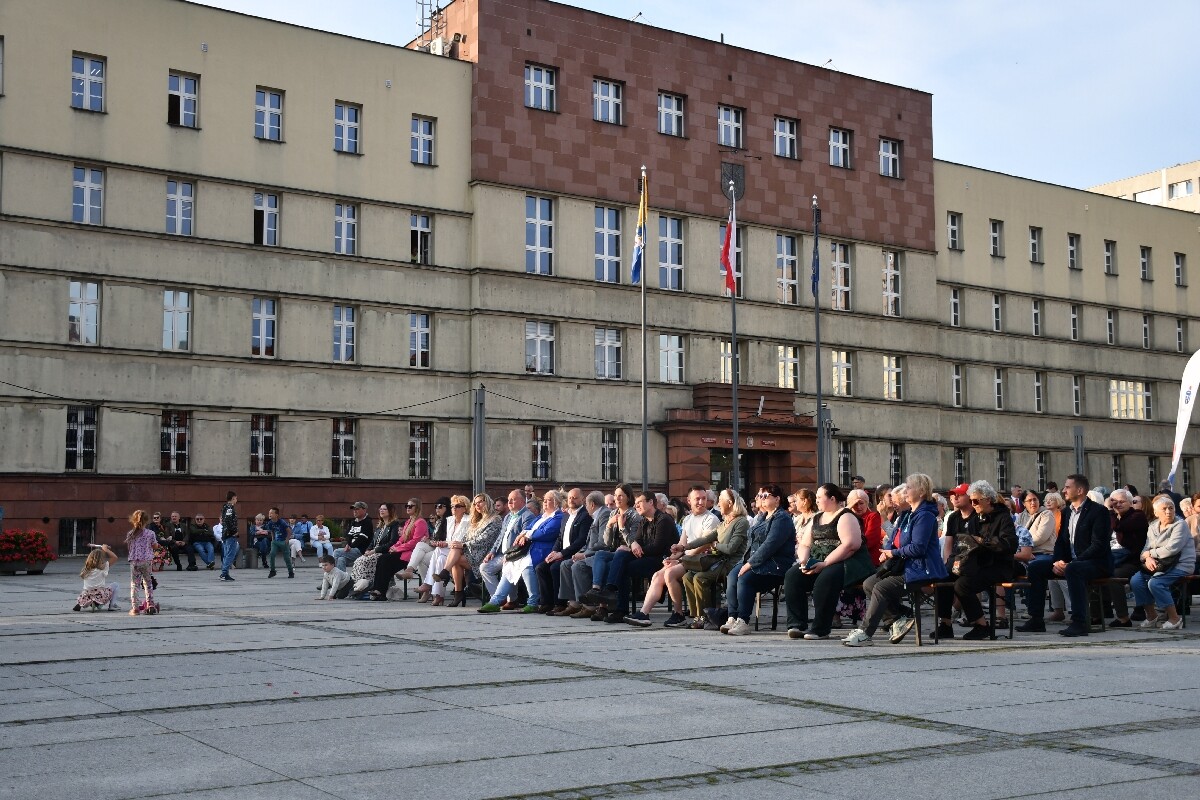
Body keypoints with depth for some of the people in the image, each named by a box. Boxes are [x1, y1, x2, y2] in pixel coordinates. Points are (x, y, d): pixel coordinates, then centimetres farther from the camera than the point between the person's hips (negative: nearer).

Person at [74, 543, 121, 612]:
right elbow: (115, 557, -6)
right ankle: (112, 605, 5)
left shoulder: (86, 569, 4)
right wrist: (106, 549, 4)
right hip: (100, 595, -5)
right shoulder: (103, 568, -10)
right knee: (115, 586, 18)